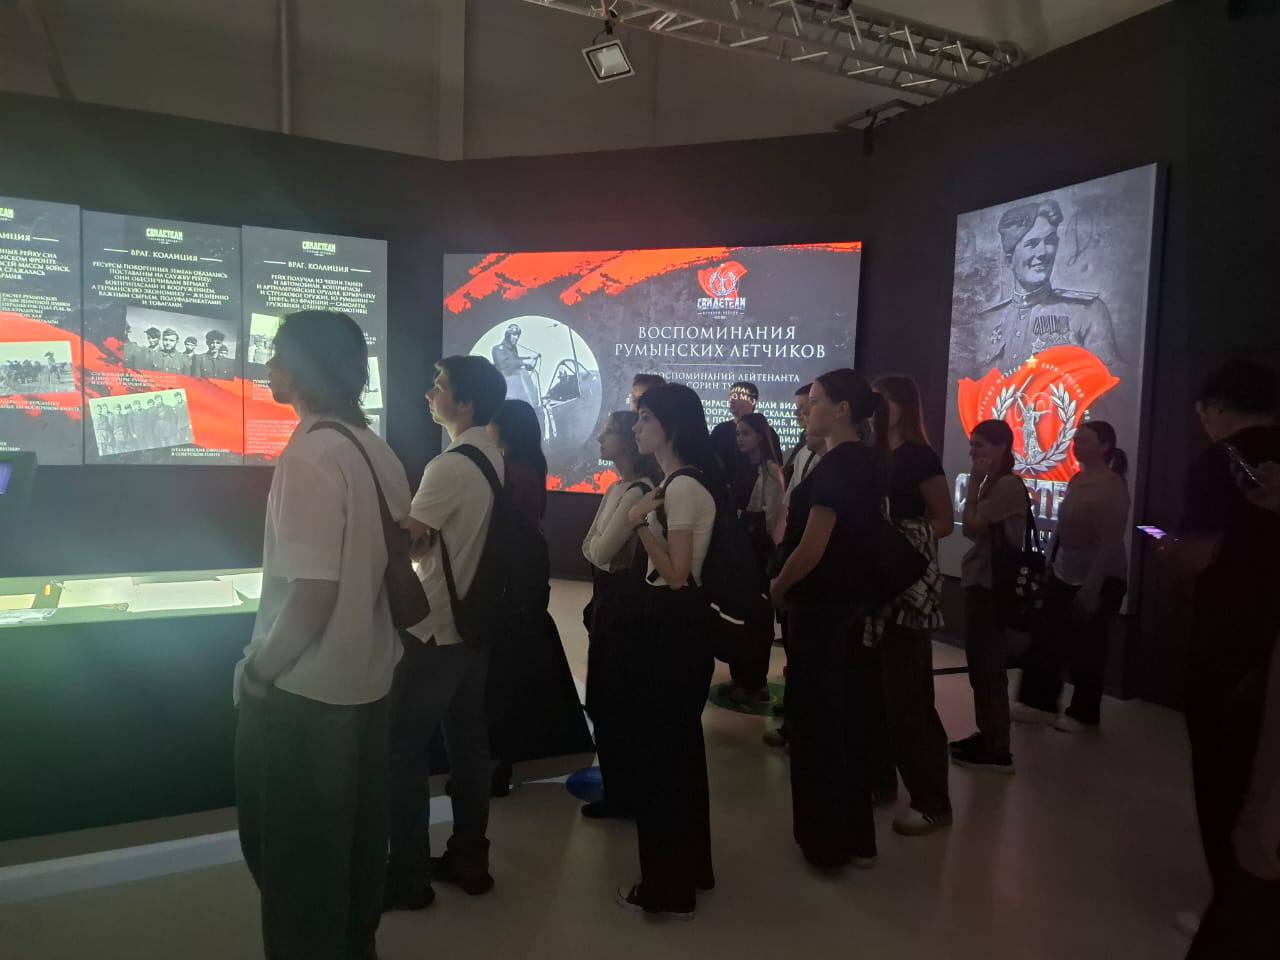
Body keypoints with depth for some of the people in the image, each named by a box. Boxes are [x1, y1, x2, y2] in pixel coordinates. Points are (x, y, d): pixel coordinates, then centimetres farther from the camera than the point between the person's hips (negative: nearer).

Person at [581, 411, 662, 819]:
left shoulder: (638, 492, -20)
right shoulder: (617, 488, 10)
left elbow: (600, 551, -20)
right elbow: (592, 548, 12)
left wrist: (593, 545, -1)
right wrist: (595, 546, -6)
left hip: (624, 603, -10)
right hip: (609, 600, 10)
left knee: (614, 700, 3)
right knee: (608, 697, 18)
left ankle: (624, 795, 19)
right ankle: (619, 787, 33)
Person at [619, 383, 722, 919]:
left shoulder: (681, 487, -19)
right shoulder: (683, 482, 13)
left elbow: (676, 573, -24)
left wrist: (640, 522, -21)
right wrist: (644, 522, 5)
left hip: (673, 623, -11)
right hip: (676, 620, 11)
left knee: (661, 746, 1)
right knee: (681, 741, 19)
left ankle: (669, 886, 15)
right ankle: (691, 868, 34)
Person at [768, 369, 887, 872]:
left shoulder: (835, 467, -20)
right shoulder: (869, 463, 8)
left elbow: (811, 550, -25)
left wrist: (777, 587, -9)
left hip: (820, 608, -9)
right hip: (853, 604, 9)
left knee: (814, 722, 6)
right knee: (847, 717, 17)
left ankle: (825, 843, 20)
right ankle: (857, 839, 30)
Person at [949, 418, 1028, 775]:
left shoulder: (1008, 485, -16)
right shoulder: (995, 484, 14)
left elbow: (972, 527, -18)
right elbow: (972, 528, 11)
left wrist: (973, 484, -12)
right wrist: (979, 484, 6)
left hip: (990, 584, -10)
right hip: (980, 581, 10)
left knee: (988, 665, -6)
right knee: (981, 663, 15)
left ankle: (998, 750, 0)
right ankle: (987, 736, 24)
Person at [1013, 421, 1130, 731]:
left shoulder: (1112, 485, -16)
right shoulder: (1077, 480, 7)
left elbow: (1111, 542, -20)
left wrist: (1092, 587, -22)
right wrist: (1052, 567, 14)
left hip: (1099, 580, -7)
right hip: (1064, 575, 7)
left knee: (1085, 648, 5)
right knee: (1045, 639, 6)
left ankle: (1084, 714, 21)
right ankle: (1038, 703, 16)